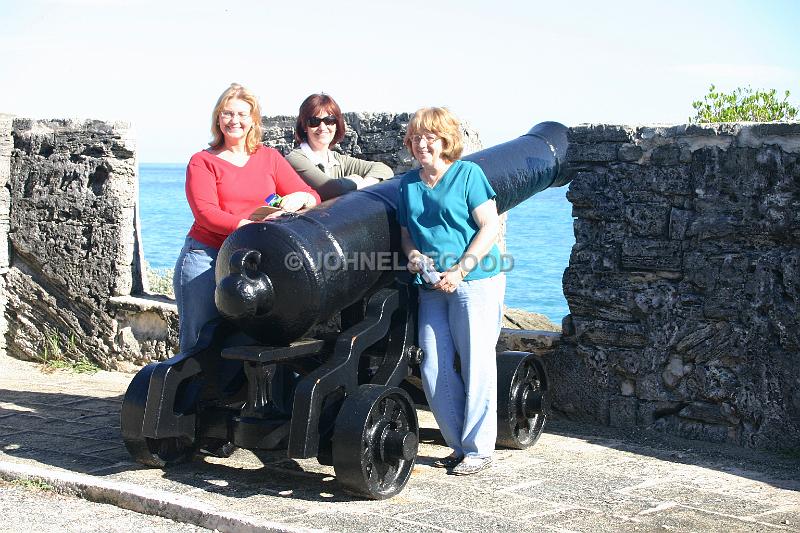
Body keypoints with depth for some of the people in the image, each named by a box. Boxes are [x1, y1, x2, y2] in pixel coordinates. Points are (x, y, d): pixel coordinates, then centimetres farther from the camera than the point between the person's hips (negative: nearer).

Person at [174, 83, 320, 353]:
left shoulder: (270, 158, 14)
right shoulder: (202, 161, 5)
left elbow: (313, 198, 11)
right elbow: (205, 213, -9)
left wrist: (299, 197, -14)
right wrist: (249, 225, -24)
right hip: (205, 258, -2)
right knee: (198, 340, -1)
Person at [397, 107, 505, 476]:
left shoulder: (468, 174, -4)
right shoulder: (408, 183, 12)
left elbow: (490, 227, -8)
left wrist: (460, 271, -15)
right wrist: (413, 254, -5)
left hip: (475, 282, -6)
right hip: (432, 289, 6)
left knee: (477, 365, -2)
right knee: (434, 370, 3)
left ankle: (479, 449, 8)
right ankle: (459, 446, 17)